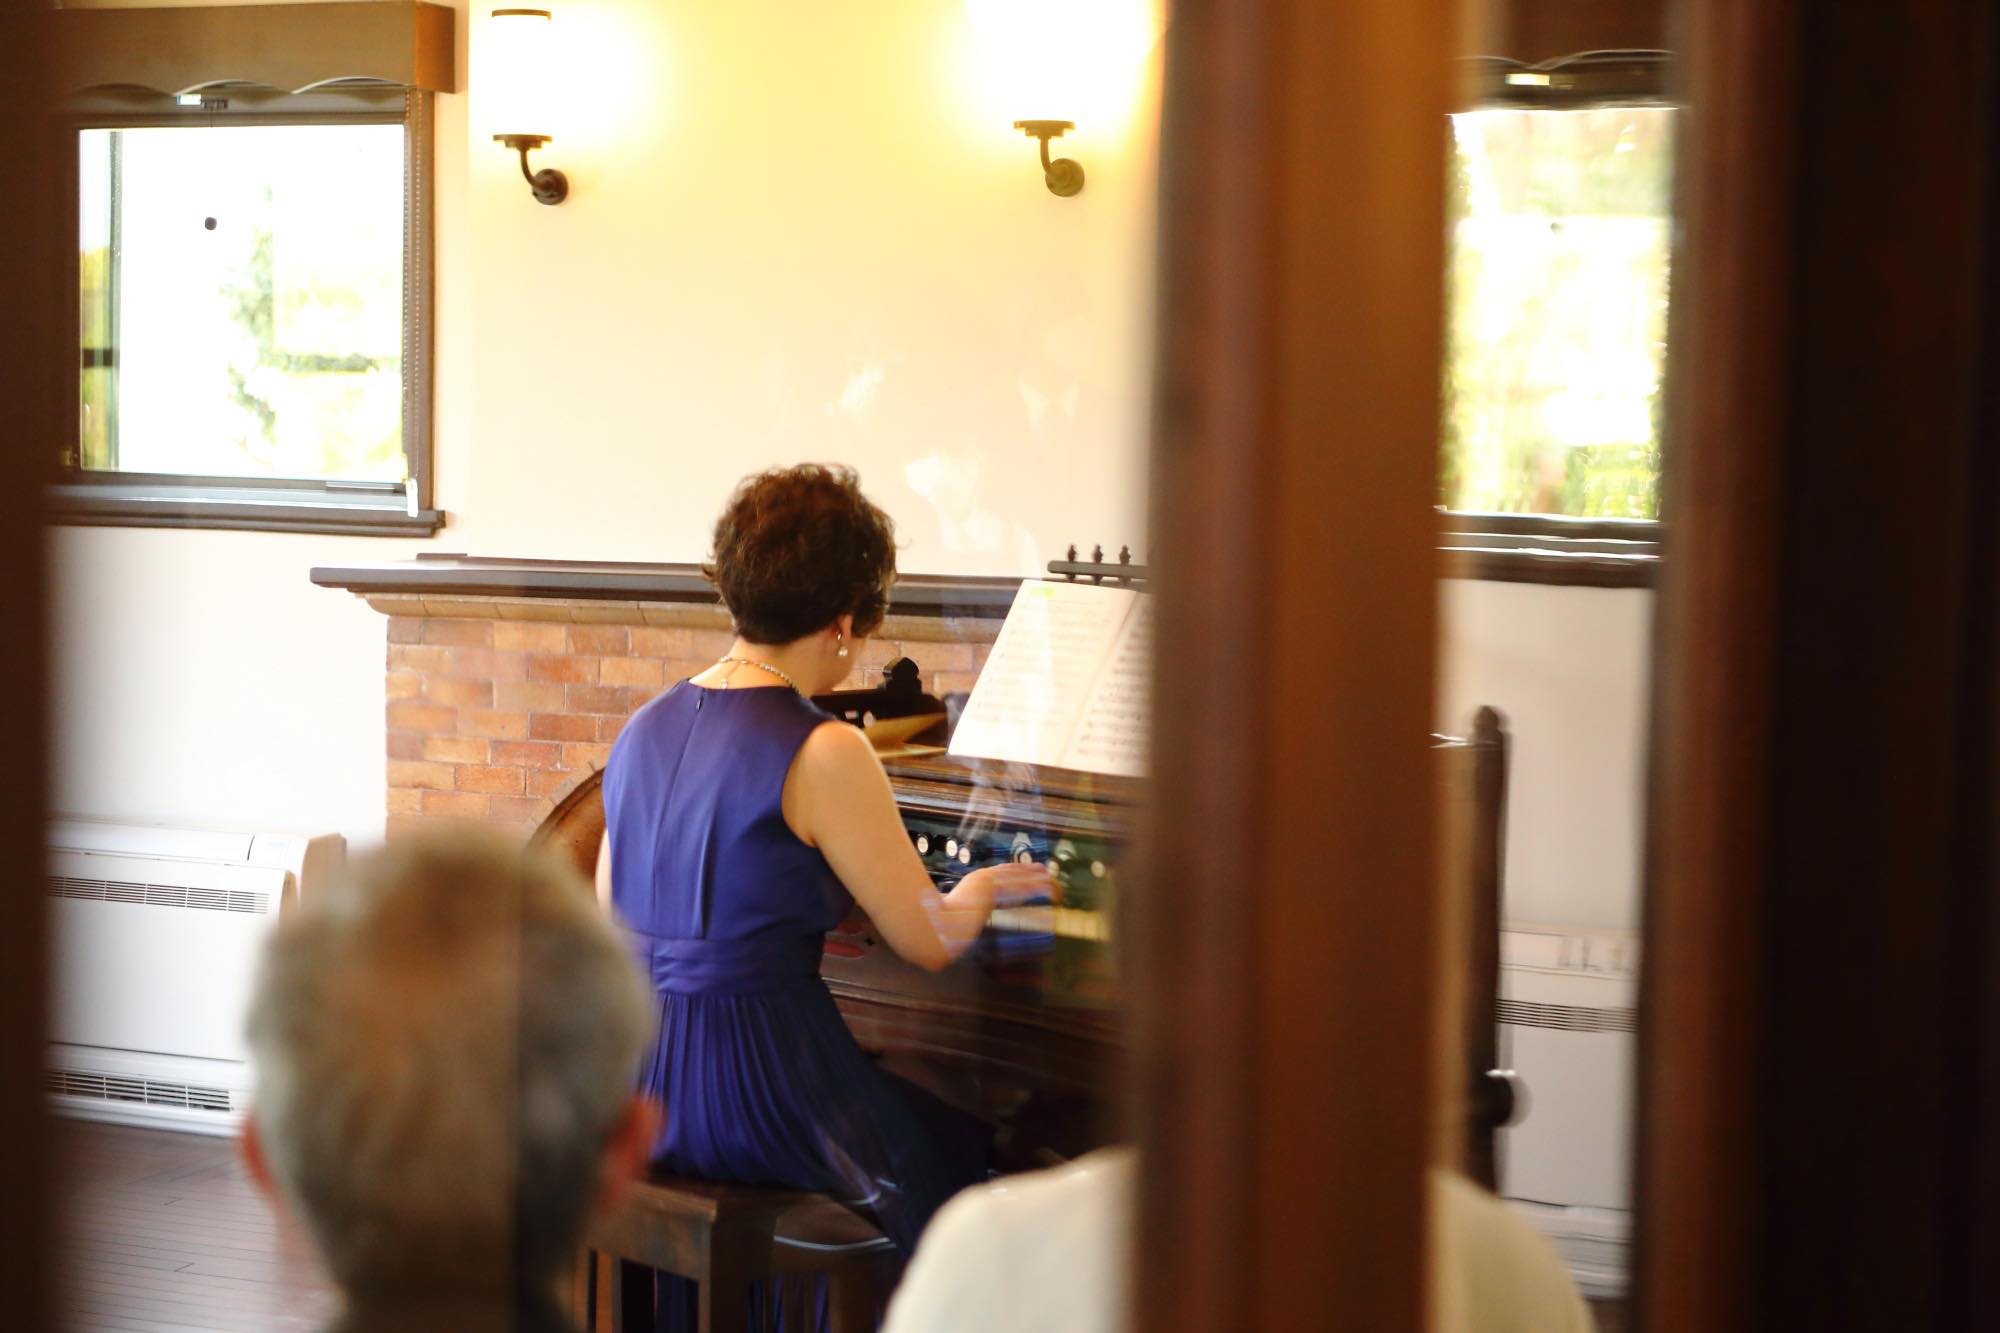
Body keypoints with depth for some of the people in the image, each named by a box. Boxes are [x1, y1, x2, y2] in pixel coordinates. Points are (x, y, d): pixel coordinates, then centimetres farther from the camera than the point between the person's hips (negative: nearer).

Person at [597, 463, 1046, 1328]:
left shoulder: (646, 729, 7)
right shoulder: (822, 753, -15)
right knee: (952, 1152, 20)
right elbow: (928, 941, -10)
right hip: (753, 1086, -7)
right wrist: (984, 889, 14)